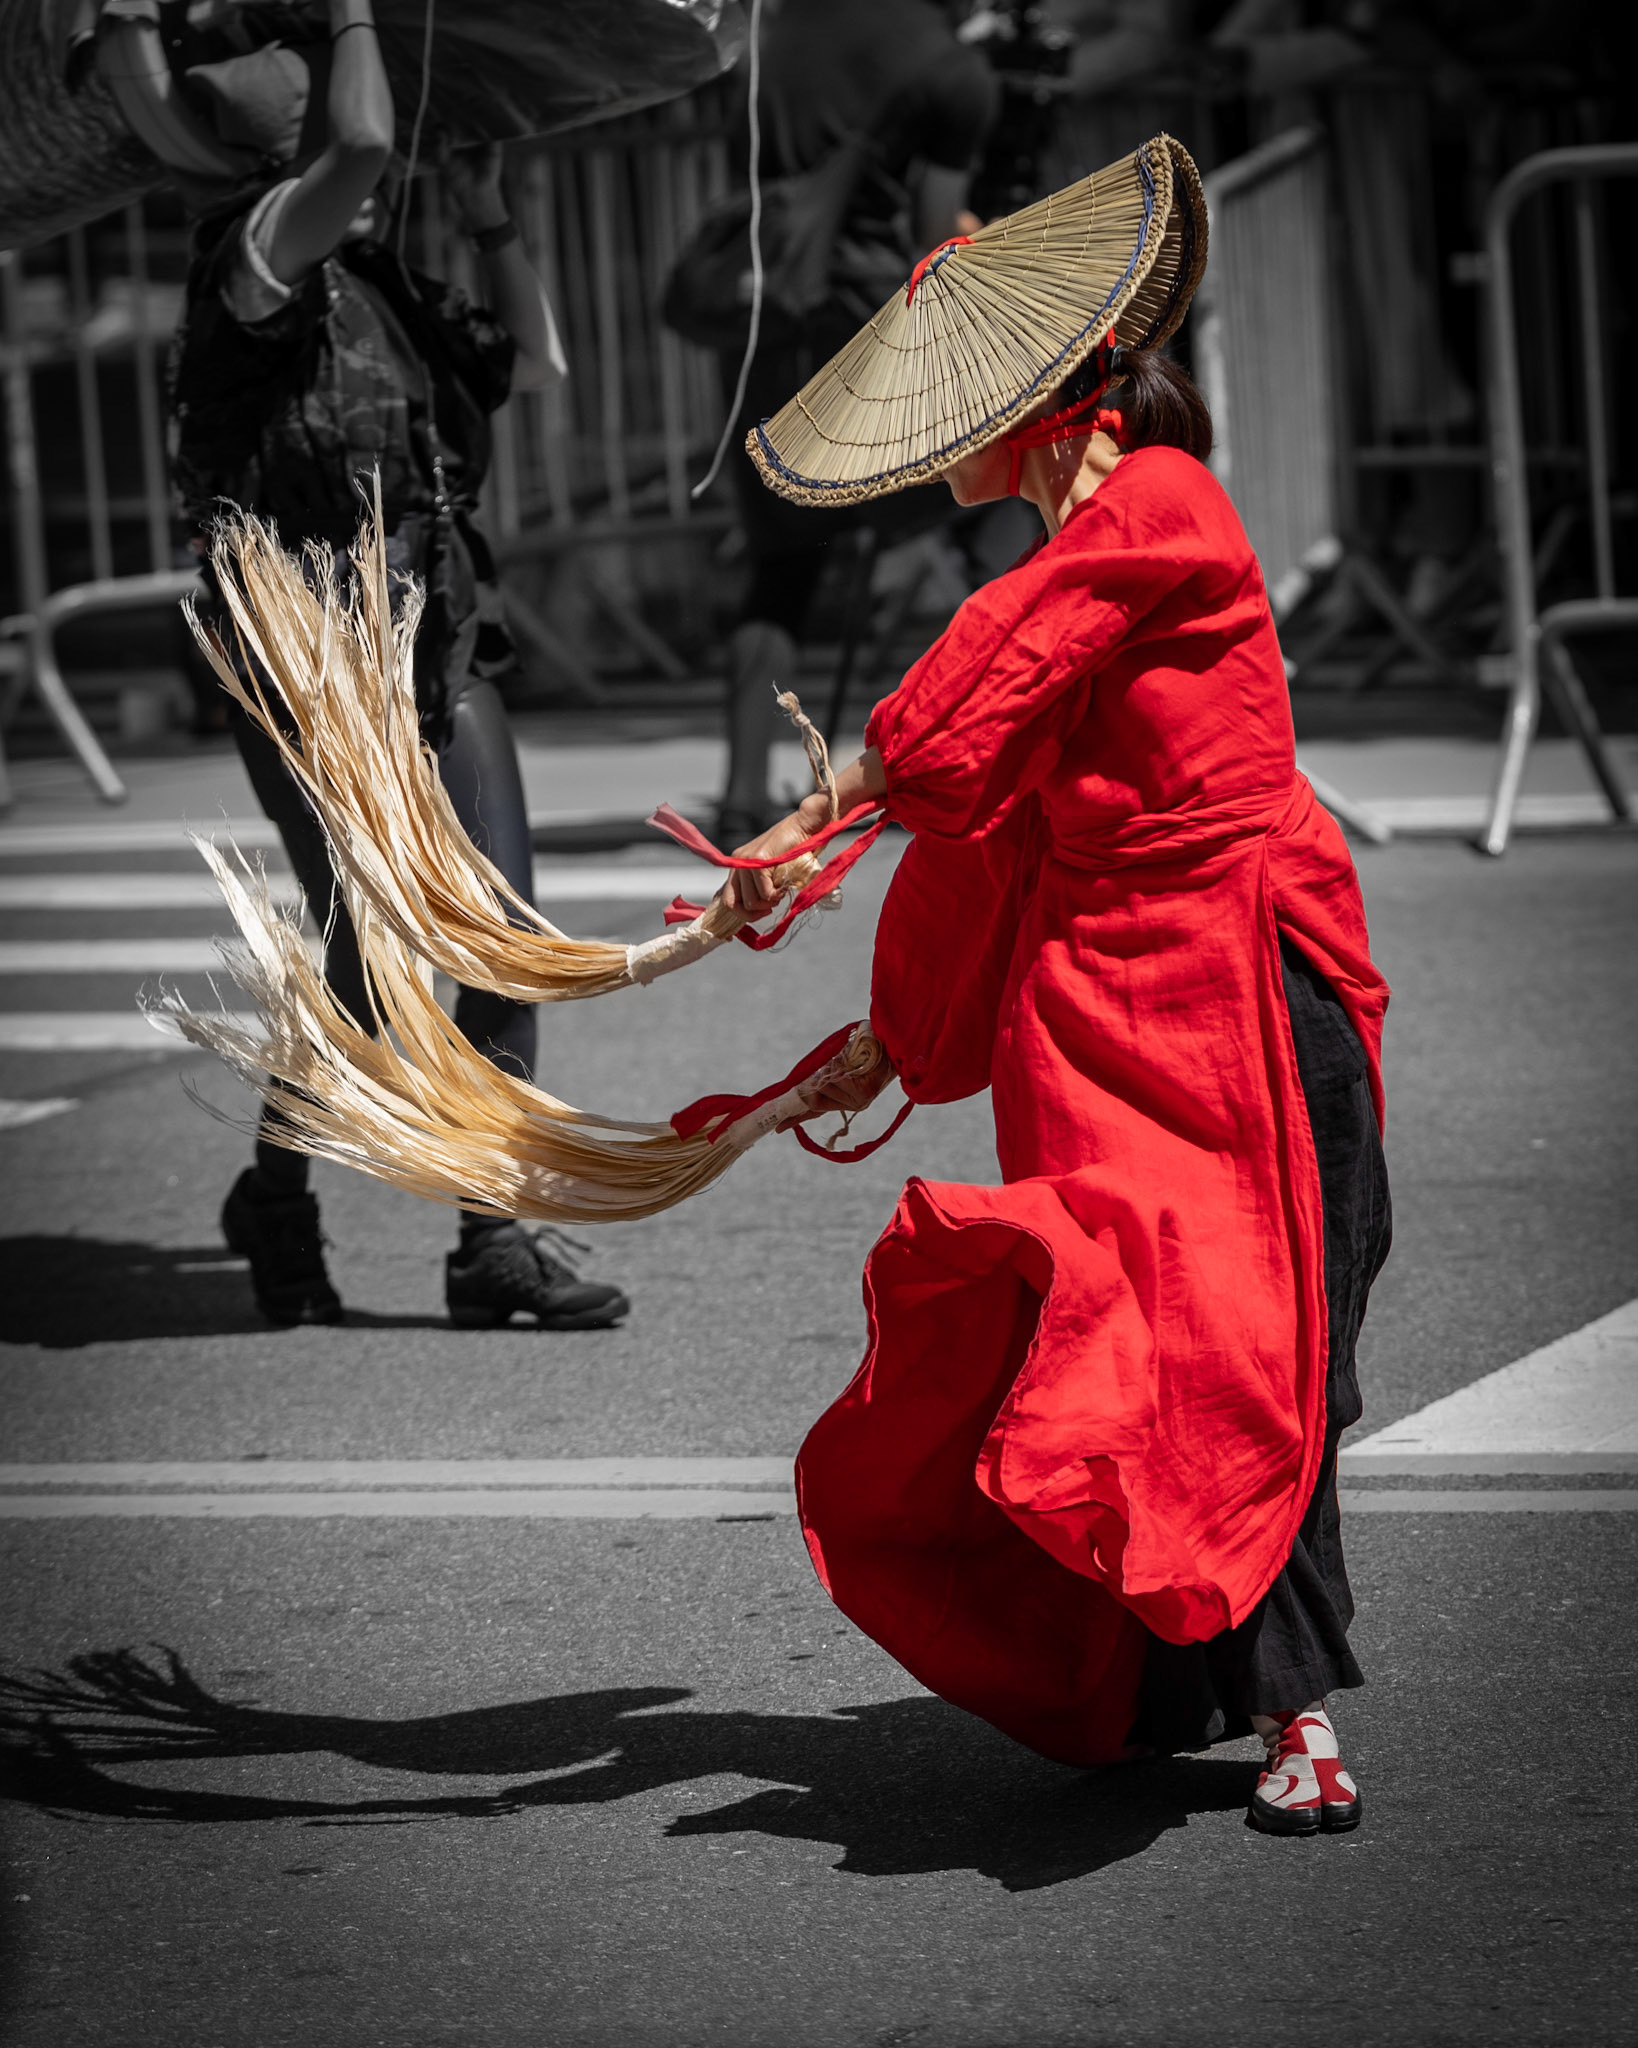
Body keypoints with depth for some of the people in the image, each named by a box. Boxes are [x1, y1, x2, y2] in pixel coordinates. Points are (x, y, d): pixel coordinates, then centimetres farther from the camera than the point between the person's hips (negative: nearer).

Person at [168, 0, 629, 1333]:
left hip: (441, 648, 7)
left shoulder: (394, 298, 20)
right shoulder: (254, 262, -5)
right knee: (369, 962, -7)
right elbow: (359, 146, -20)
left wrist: (489, 215, 20)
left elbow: (538, 364, 27)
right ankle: (277, 1198, 18)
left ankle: (495, 1239, -3)